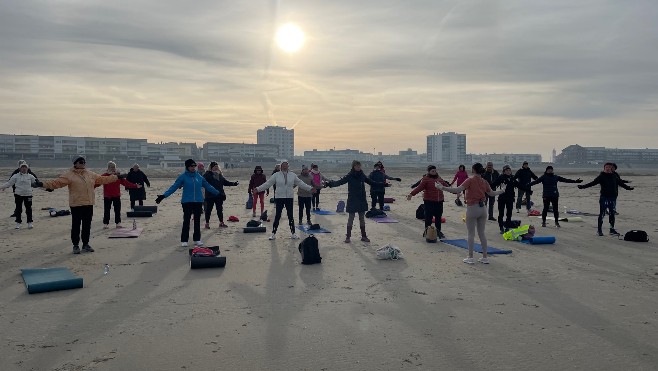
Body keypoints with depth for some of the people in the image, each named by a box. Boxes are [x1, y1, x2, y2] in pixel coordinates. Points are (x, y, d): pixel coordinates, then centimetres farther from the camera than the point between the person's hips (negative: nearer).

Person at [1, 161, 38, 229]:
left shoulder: (30, 176, 4)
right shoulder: (16, 176, 2)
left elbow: (36, 182, 10)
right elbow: (9, 183, 5)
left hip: (28, 195, 0)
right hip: (18, 194, 0)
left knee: (29, 209, 2)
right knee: (18, 209, 6)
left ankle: (30, 223, 11)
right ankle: (18, 223, 16)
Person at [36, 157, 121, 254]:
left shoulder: (91, 174, 11)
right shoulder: (69, 175, -4)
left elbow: (102, 179, 19)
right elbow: (57, 182, -11)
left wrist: (117, 177, 21)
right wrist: (43, 184, -23)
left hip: (89, 204, 5)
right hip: (76, 204, -4)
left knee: (87, 225, 10)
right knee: (76, 225, 2)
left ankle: (86, 244, 22)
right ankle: (76, 245, 14)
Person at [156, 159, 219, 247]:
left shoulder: (199, 176, 7)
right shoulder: (183, 176, -5)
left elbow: (208, 186, 16)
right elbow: (174, 187, -10)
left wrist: (218, 193, 19)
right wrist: (164, 195, -19)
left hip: (198, 202, 4)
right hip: (187, 202, -4)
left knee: (197, 221, 8)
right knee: (186, 221, 0)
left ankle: (197, 239, 18)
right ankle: (184, 240, 9)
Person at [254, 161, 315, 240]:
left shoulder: (293, 175, 5)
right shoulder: (276, 175, -1)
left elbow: (300, 183, 11)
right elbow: (267, 183, -1)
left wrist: (310, 188, 10)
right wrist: (258, 189, -7)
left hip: (289, 198, 2)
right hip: (279, 198, -2)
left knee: (291, 216, 8)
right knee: (277, 216, 1)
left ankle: (293, 233, 18)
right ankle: (273, 233, 10)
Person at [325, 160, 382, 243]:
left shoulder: (362, 175, 4)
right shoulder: (349, 176, -9)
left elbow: (371, 182, 18)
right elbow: (339, 182, -19)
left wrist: (382, 184, 24)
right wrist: (330, 183, -36)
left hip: (362, 201, 4)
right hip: (352, 201, -4)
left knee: (362, 218, 12)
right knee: (350, 218, 2)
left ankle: (364, 236, 21)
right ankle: (348, 236, 11)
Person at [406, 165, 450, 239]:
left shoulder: (439, 178, 12)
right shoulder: (426, 179, -9)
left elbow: (446, 185, 26)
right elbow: (419, 188, -18)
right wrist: (411, 194, -32)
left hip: (439, 202, 6)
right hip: (429, 202, -6)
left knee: (438, 217, 14)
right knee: (429, 217, -2)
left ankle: (438, 231, 27)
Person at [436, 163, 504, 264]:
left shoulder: (470, 180, -13)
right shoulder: (484, 182, 4)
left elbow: (458, 190, -24)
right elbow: (491, 193, 19)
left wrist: (442, 188, -24)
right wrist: (501, 191, 40)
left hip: (472, 208, -5)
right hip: (482, 208, 5)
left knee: (471, 234, 3)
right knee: (482, 233, 13)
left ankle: (470, 258, 6)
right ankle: (485, 257, 18)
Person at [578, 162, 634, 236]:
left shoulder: (614, 176, 12)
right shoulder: (601, 176, -3)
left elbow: (621, 183, 27)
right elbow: (593, 183, -10)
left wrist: (628, 188, 37)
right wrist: (583, 186, -22)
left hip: (613, 198, 5)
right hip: (604, 197, -5)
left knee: (612, 214, 9)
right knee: (602, 214, -4)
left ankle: (612, 229, 18)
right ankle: (599, 229, 3)